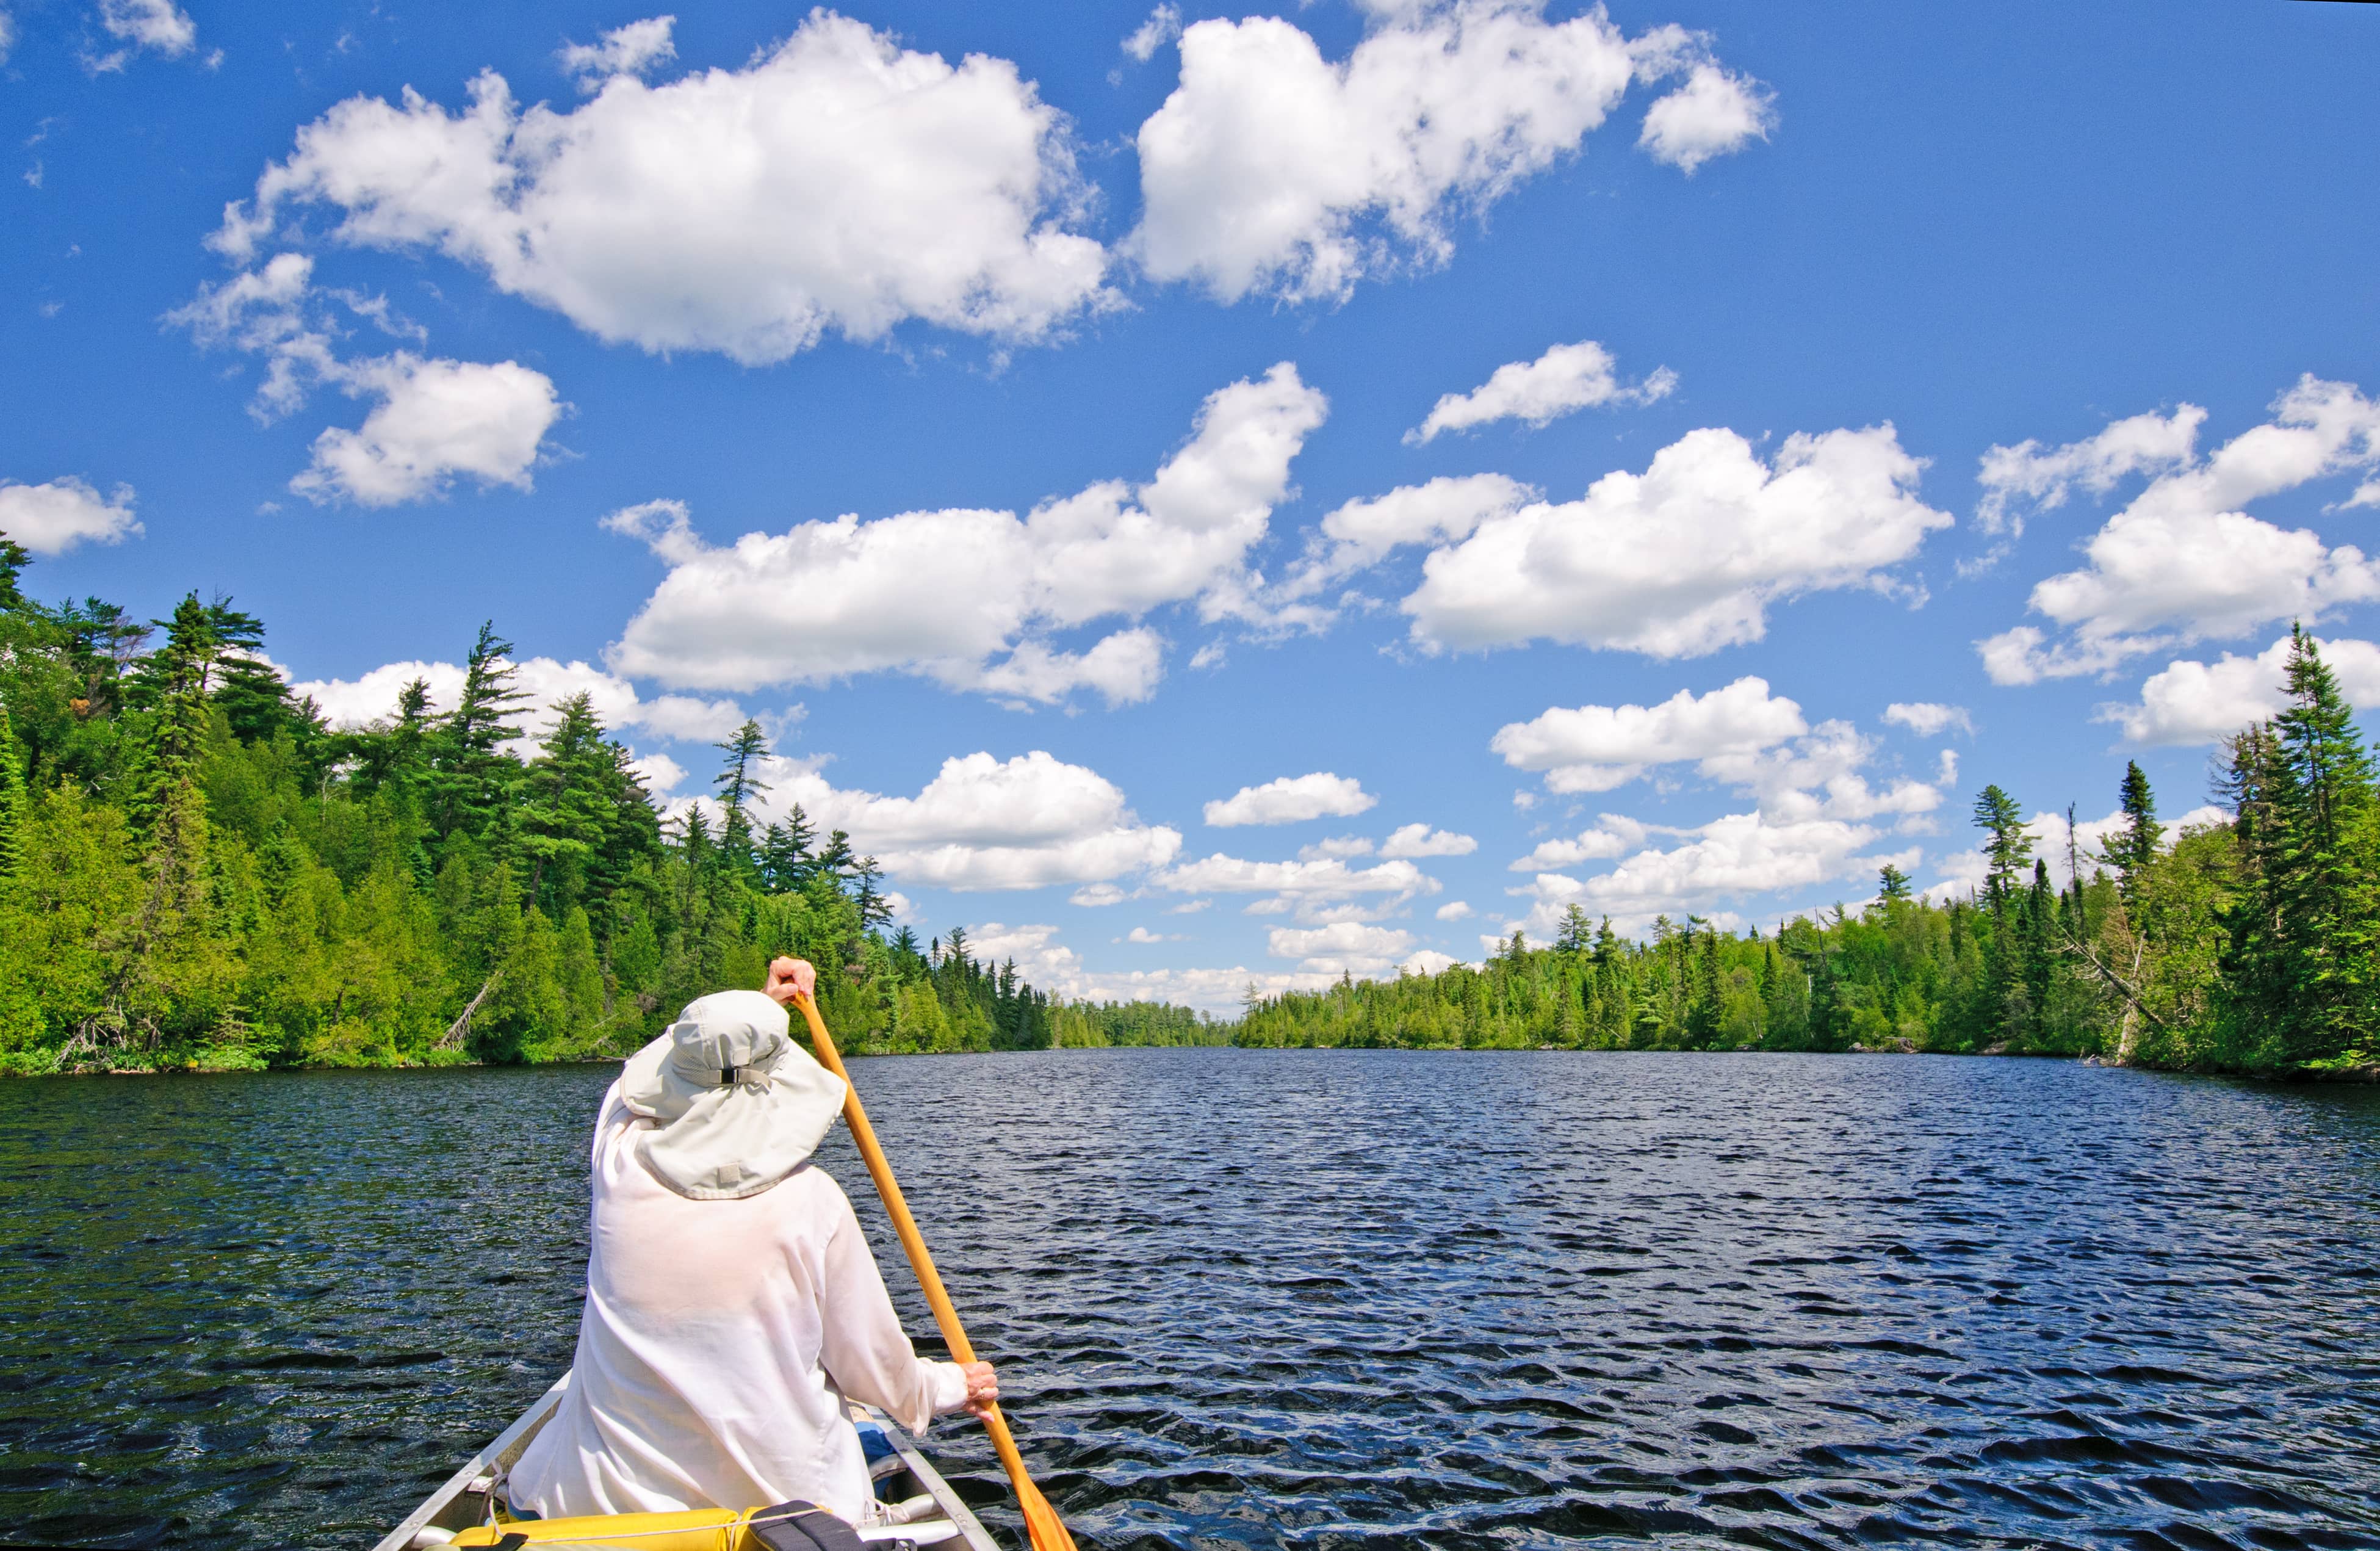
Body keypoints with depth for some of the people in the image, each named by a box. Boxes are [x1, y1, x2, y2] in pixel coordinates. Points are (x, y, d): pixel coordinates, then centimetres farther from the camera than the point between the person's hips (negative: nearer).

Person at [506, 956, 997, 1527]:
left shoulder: (619, 1162, -8)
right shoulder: (812, 1200, -14)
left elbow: (653, 1072, 18)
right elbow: (871, 1362, -3)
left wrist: (759, 1002, 28)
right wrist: (953, 1386, 17)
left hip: (602, 1498, 2)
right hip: (780, 1498, -2)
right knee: (873, 1436, 26)